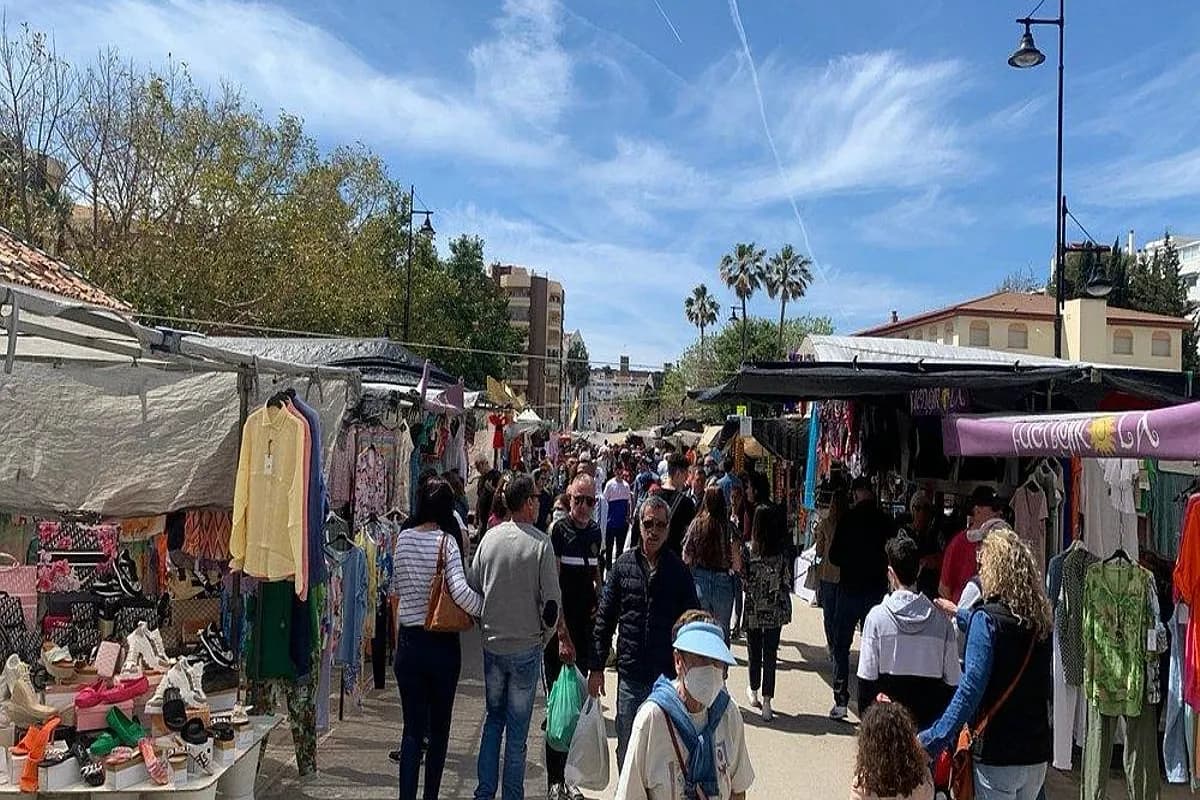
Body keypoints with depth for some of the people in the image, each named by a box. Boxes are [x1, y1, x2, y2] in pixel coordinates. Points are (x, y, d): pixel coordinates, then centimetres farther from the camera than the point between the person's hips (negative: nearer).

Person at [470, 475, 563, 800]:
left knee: (493, 718, 19)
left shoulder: (490, 537, -1)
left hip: (492, 643, 4)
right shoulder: (540, 543, -14)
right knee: (518, 728, 7)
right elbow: (552, 601, -13)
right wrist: (544, 637, 3)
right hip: (526, 647, -4)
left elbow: (473, 586, 5)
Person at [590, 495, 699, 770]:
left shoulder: (678, 570, -1)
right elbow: (604, 620, 3)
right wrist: (597, 667, 1)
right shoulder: (623, 565, 0)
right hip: (630, 677, 1)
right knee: (627, 751, 11)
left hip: (669, 677, 0)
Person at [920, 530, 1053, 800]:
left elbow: (970, 689, -24)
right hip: (1036, 756, 6)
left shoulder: (986, 618, -17)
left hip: (997, 757, -6)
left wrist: (934, 740, -24)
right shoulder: (1040, 621, 2)